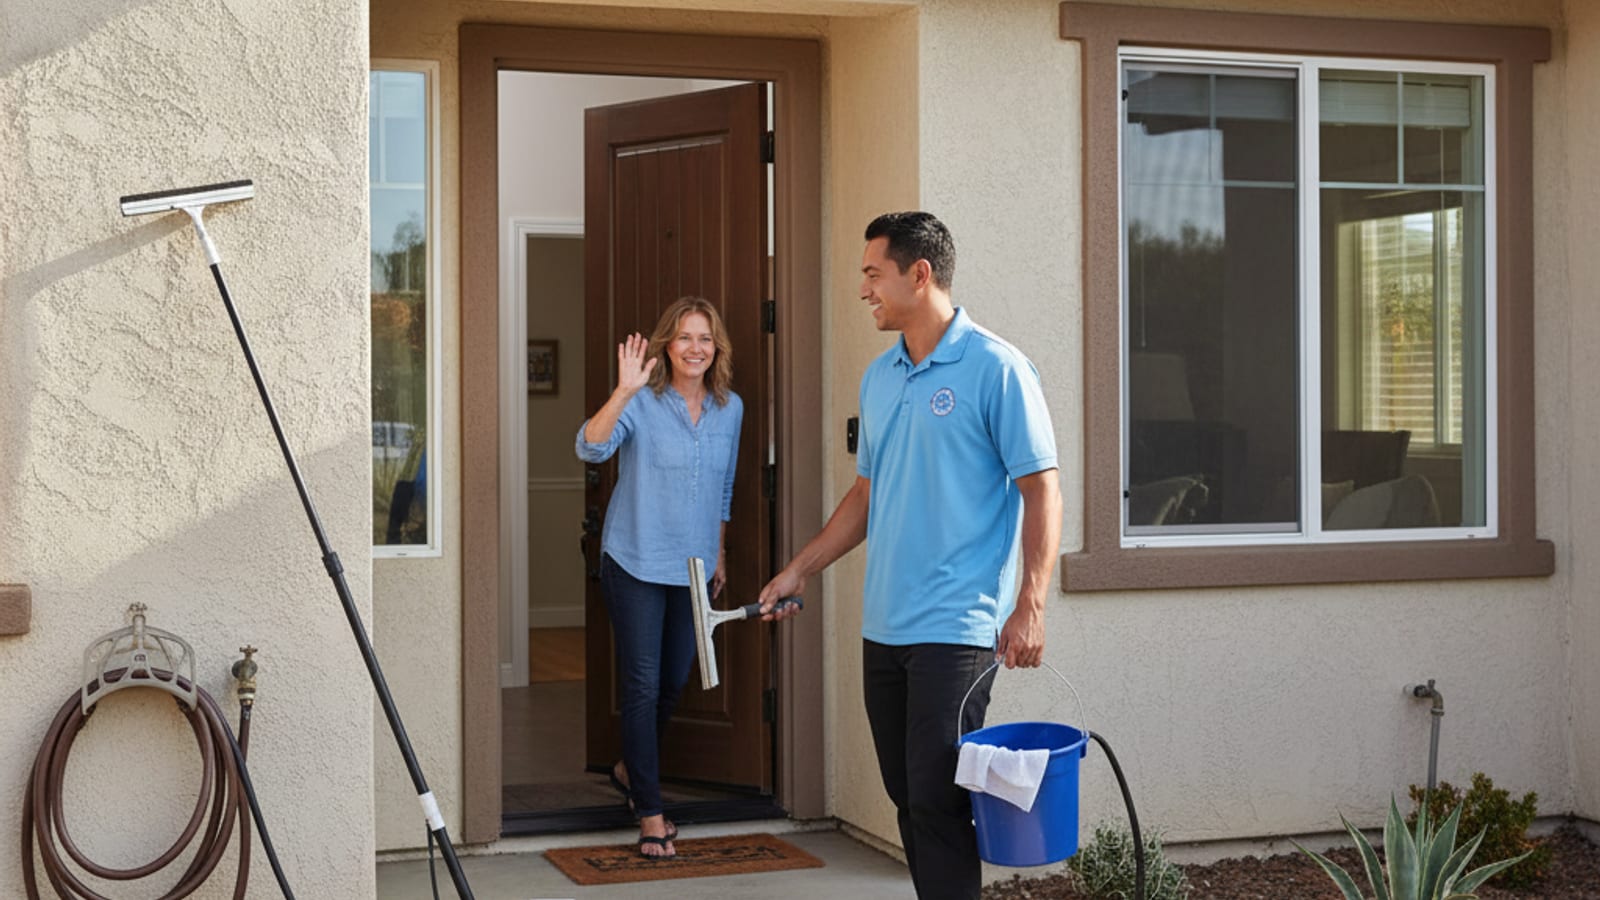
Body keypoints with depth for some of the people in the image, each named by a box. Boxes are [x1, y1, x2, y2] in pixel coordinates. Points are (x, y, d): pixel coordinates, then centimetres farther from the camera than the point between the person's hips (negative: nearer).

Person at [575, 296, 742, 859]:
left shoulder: (730, 409, 4)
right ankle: (650, 813, 3)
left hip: (694, 566, 5)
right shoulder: (641, 404, -12)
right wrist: (624, 391, -41)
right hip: (636, 564, -5)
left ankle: (631, 769, 40)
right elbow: (591, 448, -30)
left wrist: (718, 553, 19)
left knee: (673, 683, 14)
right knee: (643, 684, -5)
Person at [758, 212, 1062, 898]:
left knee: (937, 803, -9)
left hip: (955, 629, -7)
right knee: (908, 798, 11)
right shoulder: (879, 378, 14)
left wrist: (1030, 607, -17)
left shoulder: (996, 368, -8)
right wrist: (799, 571, 18)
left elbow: (1041, 490, -10)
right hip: (882, 628, 8)